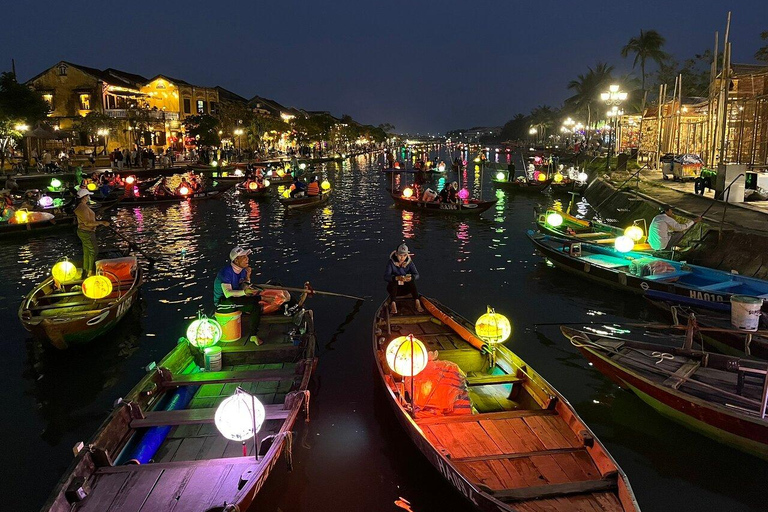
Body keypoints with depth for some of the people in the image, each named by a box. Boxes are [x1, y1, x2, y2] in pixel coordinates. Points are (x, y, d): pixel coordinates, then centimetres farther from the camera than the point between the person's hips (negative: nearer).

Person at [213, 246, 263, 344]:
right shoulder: (226, 272, -23)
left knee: (256, 307, -6)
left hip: (235, 300, 9)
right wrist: (244, 292, -41)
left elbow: (243, 288, 4)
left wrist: (247, 277, -12)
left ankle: (252, 335, 6)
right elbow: (227, 294, -31)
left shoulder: (242, 270, 3)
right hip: (222, 303, -9)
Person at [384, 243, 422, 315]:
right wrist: (397, 278, -45)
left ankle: (417, 302, -40)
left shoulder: (409, 262, -5)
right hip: (393, 288, -1)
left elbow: (416, 274, -15)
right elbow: (386, 277, -25)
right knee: (393, 282, -33)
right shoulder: (391, 262, -13)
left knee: (412, 281, -28)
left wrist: (411, 277, -41)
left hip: (405, 288, 2)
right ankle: (393, 304, -49)